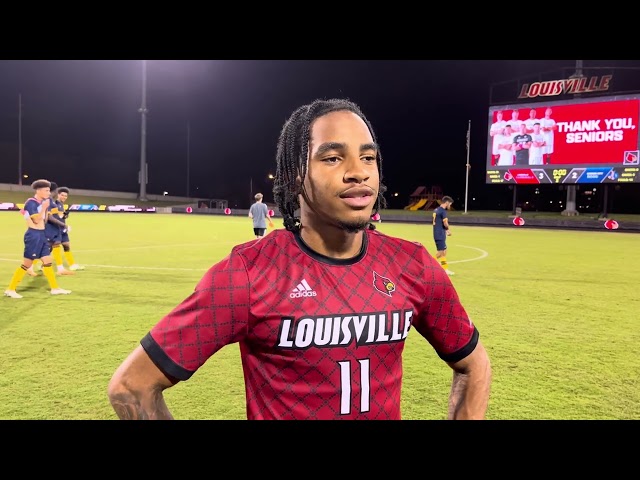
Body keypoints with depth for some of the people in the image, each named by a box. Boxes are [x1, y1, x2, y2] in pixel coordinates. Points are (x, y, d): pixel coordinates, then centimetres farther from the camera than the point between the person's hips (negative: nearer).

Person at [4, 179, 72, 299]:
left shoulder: (41, 202, 12)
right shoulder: (31, 203, -14)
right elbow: (36, 220, -19)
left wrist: (47, 211, 6)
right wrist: (44, 208, -20)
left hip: (41, 234, 9)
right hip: (33, 235, -9)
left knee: (47, 261, 10)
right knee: (26, 264, -3)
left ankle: (55, 288, 15)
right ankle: (10, 289, 7)